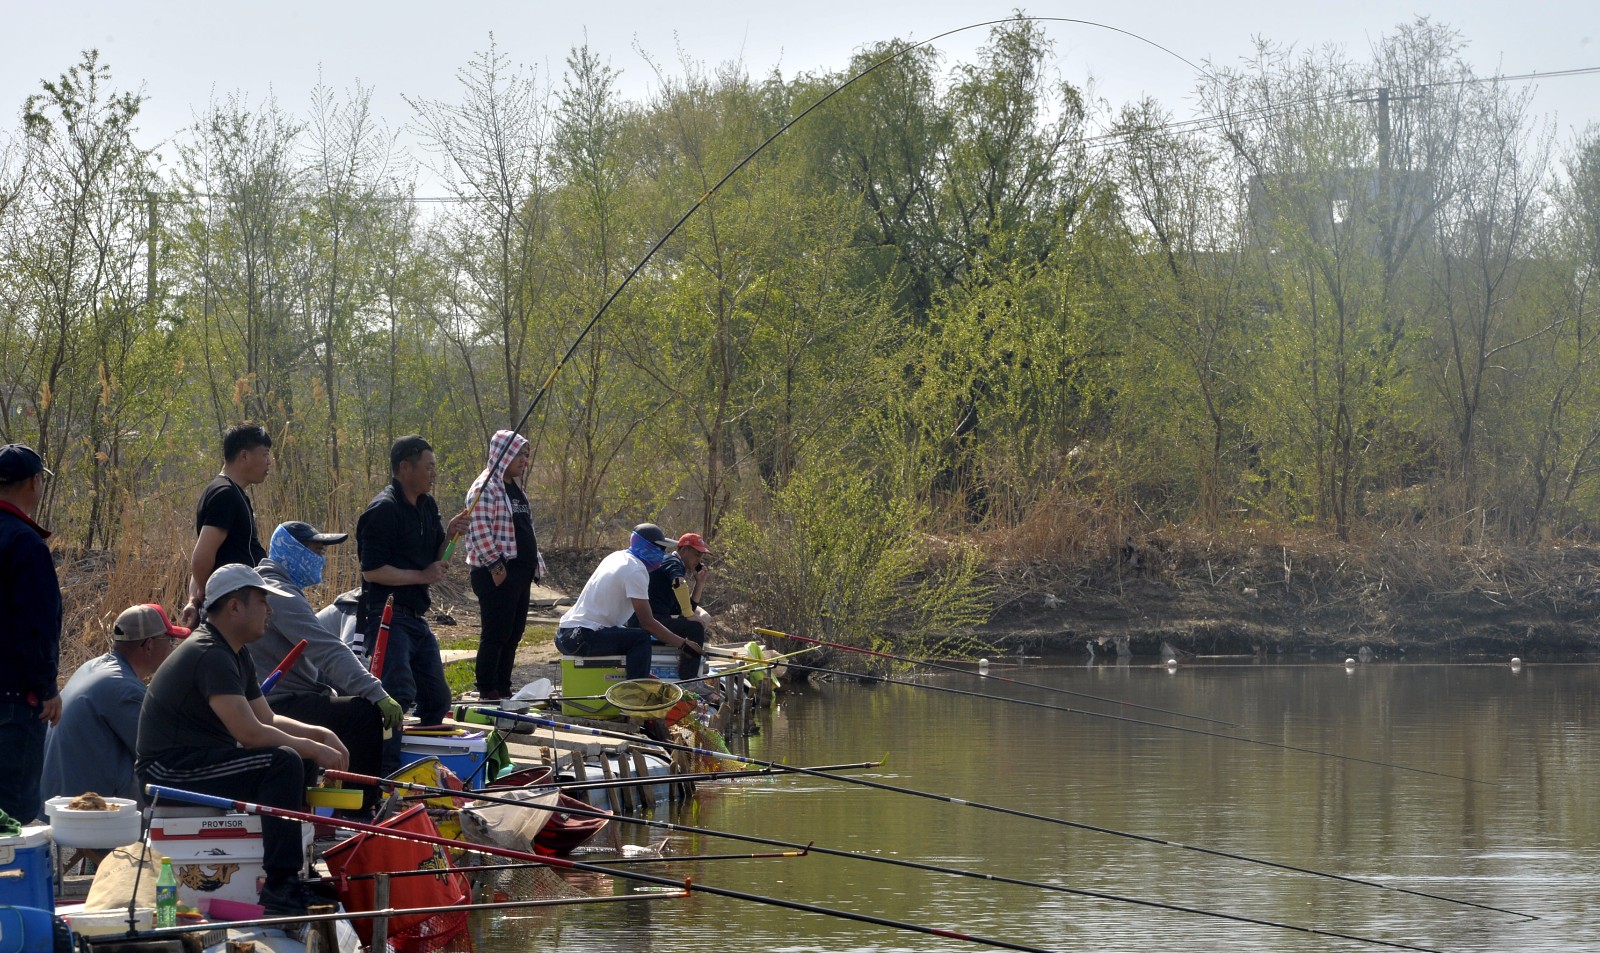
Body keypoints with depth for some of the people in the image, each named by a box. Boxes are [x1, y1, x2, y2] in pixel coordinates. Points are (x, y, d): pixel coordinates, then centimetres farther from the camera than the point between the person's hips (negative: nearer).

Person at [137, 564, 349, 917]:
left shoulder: (236, 654, 14)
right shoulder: (209, 656, -20)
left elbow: (268, 720, 19)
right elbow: (250, 732, -27)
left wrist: (319, 734, 2)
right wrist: (313, 749, -17)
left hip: (198, 759, 11)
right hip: (170, 771, -11)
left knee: (298, 762, 10)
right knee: (283, 762, -25)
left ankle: (299, 872, 11)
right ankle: (280, 891, -26)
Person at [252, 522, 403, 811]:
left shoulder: (285, 589, 20)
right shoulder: (278, 593, -16)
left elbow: (317, 656, 22)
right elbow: (327, 651, -26)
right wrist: (375, 693, -31)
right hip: (282, 706, -12)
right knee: (365, 713, -24)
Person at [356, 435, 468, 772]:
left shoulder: (426, 506, 13)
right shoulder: (383, 511, -15)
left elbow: (435, 560, 20)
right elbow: (372, 570, -21)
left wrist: (451, 534, 1)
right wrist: (421, 576, -16)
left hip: (416, 618, 10)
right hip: (387, 617, -9)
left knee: (436, 697, 15)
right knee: (398, 694, -21)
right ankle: (387, 772, -22)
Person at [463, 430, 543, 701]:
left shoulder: (516, 491, 20)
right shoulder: (486, 487, -12)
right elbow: (479, 529, -20)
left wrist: (534, 565, 20)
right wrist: (495, 564, -22)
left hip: (520, 574, 10)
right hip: (497, 574, -10)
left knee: (513, 636, 11)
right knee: (495, 635, -8)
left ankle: (503, 690, 16)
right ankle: (487, 693, -5)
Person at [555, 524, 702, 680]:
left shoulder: (618, 556, 14)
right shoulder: (635, 570, -13)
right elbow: (647, 623, -14)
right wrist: (683, 644, -10)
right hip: (580, 638, -10)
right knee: (641, 638, -19)